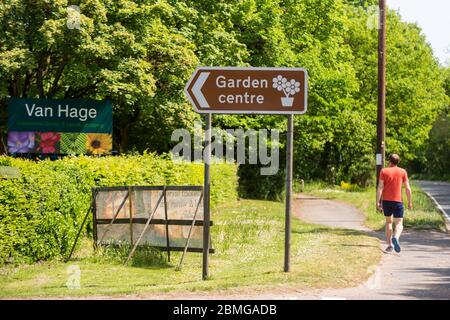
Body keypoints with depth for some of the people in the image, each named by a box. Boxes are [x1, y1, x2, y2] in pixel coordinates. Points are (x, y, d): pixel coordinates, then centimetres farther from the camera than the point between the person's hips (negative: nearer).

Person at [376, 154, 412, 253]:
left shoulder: (384, 171, 2)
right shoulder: (403, 172, 4)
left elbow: (380, 187, -6)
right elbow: (407, 188, 1)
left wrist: (378, 202, -6)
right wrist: (410, 202, 10)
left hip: (386, 200, 1)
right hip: (398, 201, -1)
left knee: (388, 222, 18)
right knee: (399, 223, -1)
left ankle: (389, 244, 14)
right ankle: (396, 238, -32)